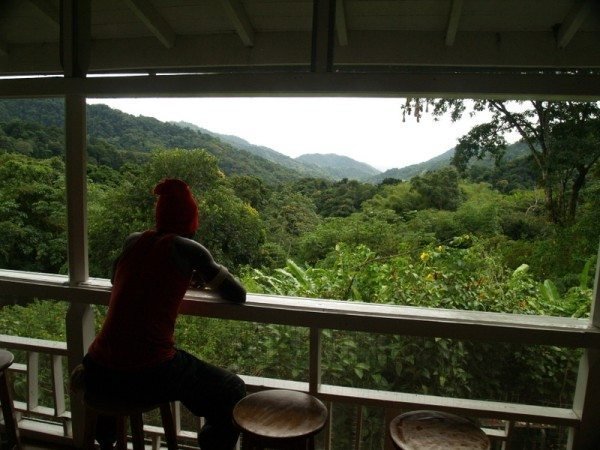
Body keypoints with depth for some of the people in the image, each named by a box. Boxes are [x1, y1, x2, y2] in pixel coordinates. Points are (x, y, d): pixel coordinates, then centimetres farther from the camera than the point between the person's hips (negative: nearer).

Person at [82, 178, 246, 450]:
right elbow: (238, 296, 0)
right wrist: (206, 278, 19)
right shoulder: (187, 249, -5)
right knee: (233, 392, 15)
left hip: (98, 375, 6)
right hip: (152, 377, -5)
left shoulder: (132, 241, 8)